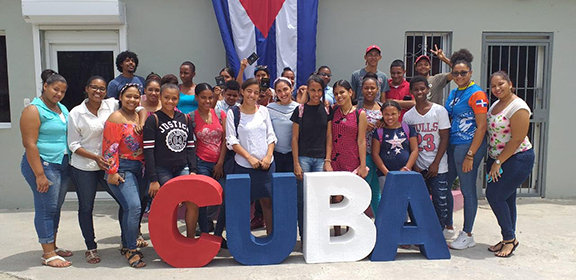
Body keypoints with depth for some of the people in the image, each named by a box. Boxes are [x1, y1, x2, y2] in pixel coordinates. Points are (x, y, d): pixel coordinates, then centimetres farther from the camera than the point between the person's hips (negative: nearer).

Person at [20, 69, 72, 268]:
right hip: (44, 165, -7)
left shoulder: (63, 109, 14)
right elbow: (30, 144, -16)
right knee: (46, 209, -2)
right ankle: (48, 255, 6)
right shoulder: (34, 110, -10)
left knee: (56, 208, 14)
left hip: (63, 165, 8)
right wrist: (39, 174, -19)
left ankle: (53, 247, 26)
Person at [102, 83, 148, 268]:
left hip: (140, 168, 7)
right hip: (122, 169, -6)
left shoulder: (140, 117, 13)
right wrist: (112, 172, -15)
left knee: (133, 208, 11)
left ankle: (126, 244, 27)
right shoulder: (116, 118, -6)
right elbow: (110, 147, -11)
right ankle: (131, 250, -3)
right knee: (133, 207, -16)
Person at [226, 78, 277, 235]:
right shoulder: (233, 113, -1)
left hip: (267, 164, 3)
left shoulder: (263, 111, 8)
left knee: (268, 201, 5)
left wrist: (268, 156, -5)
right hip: (244, 165, -2)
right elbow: (231, 140, -5)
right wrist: (250, 158, -13)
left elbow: (271, 136, 9)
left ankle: (270, 233, 15)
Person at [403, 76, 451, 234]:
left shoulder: (439, 111, 0)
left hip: (438, 166, -2)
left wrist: (435, 164, -8)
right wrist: (413, 165, -3)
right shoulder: (408, 116, 6)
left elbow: (445, 138, -2)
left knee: (440, 201, -1)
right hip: (418, 167, 2)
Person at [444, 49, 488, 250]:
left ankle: (467, 235, 13)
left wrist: (470, 155, -18)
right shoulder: (454, 93, 13)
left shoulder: (476, 94, -10)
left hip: (468, 146, -8)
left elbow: (481, 127, -15)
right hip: (452, 145, 8)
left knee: (467, 190, 1)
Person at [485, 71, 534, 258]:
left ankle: (510, 238, 4)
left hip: (517, 159, -8)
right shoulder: (495, 105, 12)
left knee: (495, 195, -11)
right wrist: (493, 161, 8)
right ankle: (508, 240, 20)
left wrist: (498, 162, -17)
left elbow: (517, 139, -19)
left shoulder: (518, 107, -15)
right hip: (496, 159, 8)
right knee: (506, 199, 11)